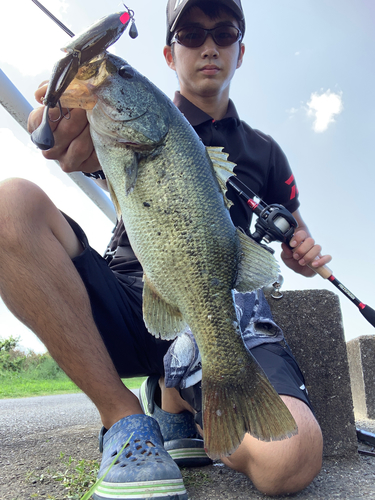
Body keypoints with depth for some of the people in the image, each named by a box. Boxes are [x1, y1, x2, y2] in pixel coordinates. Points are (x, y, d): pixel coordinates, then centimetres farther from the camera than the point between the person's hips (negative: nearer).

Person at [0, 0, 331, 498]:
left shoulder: (264, 151, 20)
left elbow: (295, 242, 28)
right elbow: (94, 155, -10)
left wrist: (303, 255, 2)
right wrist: (71, 128, -36)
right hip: (130, 303, 0)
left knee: (291, 458, -29)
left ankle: (174, 400, 6)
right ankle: (123, 416, -14)